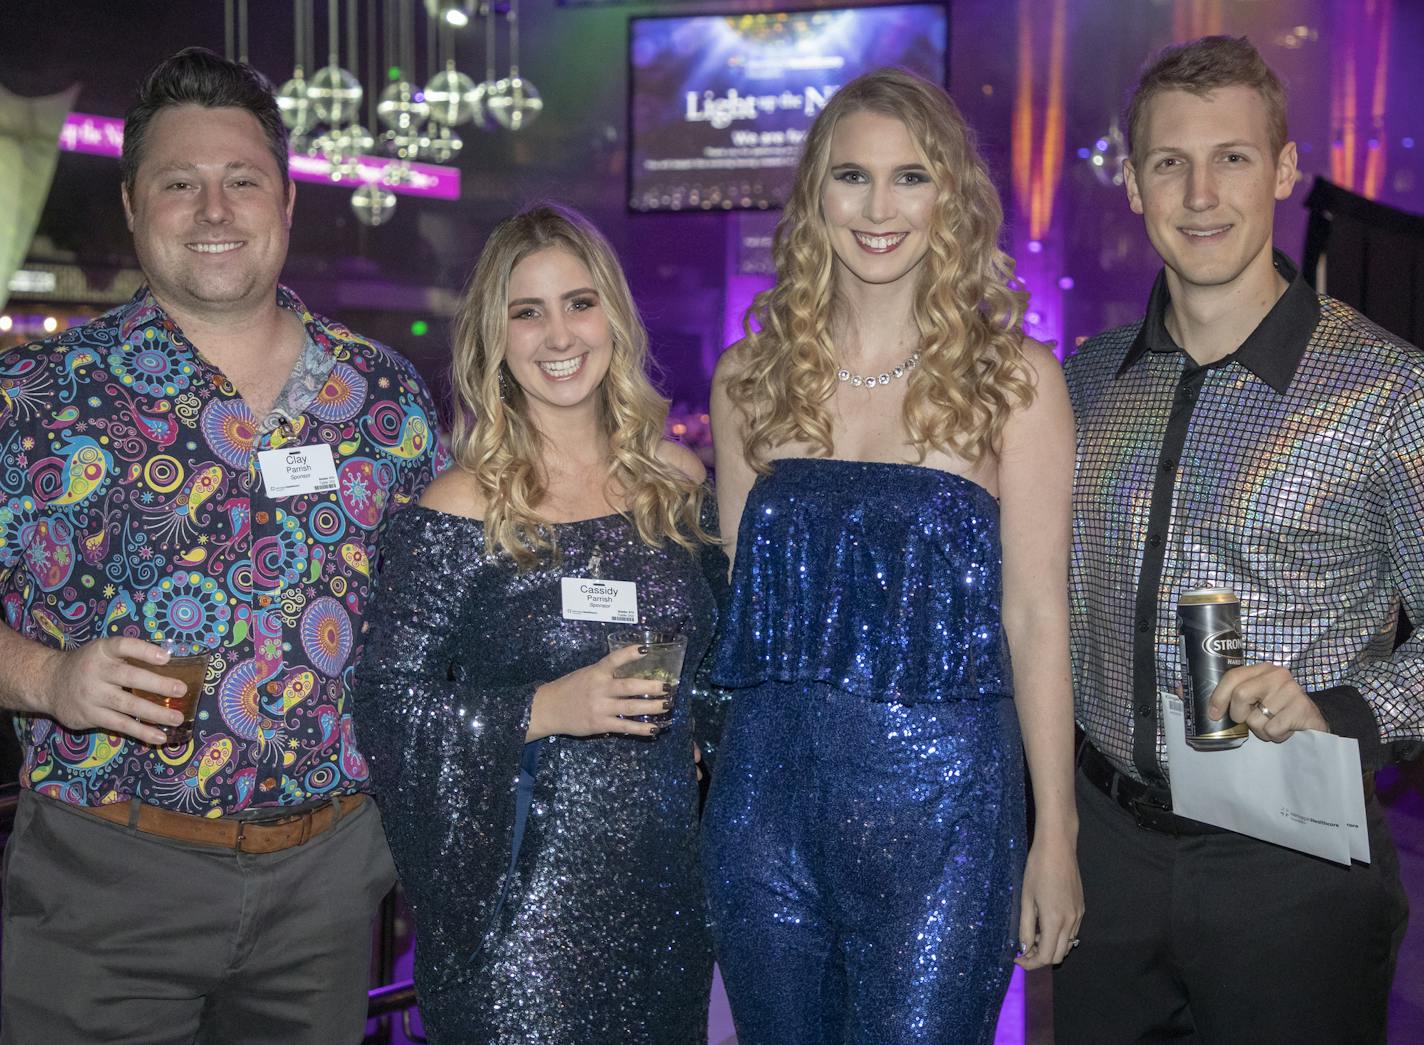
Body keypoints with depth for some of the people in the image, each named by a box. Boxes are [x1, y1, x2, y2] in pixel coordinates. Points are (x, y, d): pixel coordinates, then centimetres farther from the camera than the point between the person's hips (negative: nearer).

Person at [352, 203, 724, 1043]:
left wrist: (691, 724, 5)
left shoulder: (677, 482, 4)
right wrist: (547, 709, -20)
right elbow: (388, 705, -11)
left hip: (665, 878, 5)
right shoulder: (461, 513, -9)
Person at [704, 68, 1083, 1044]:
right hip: (767, 789, 3)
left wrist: (1056, 836, -5)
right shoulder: (750, 377, 6)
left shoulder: (1013, 376, -3)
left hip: (941, 792, -3)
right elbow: (737, 593, 11)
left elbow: (1035, 618, -4)